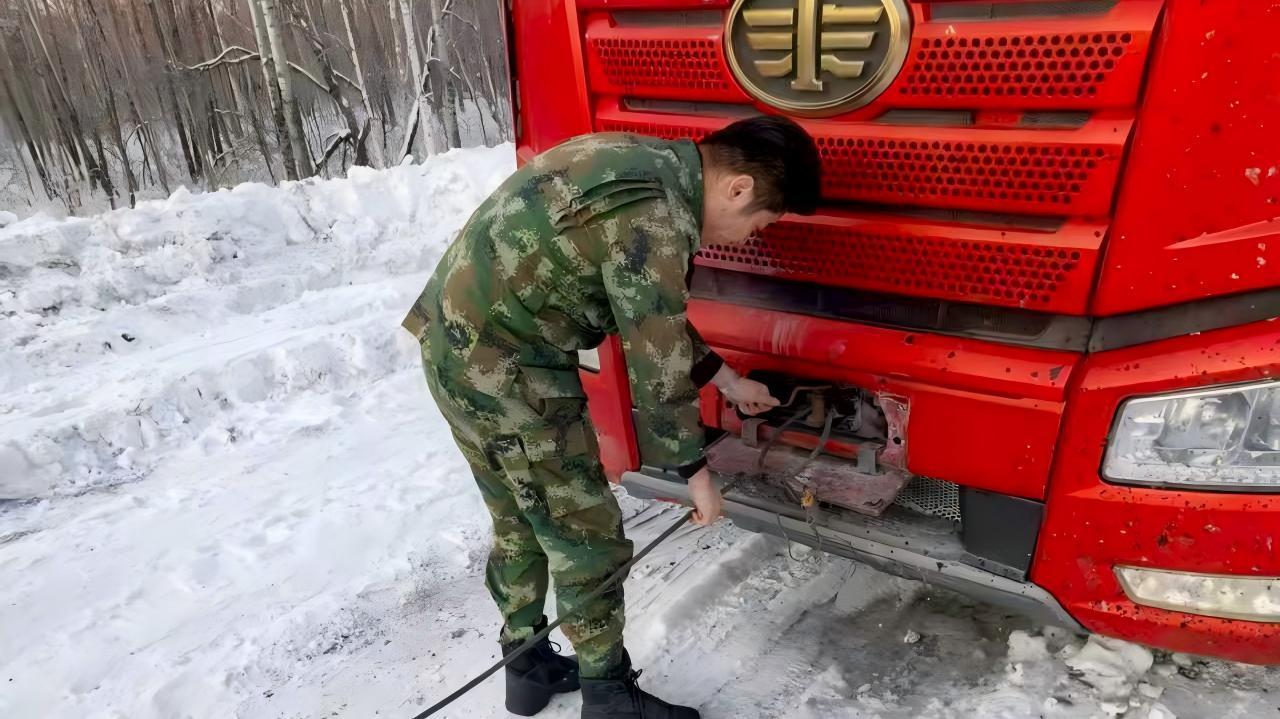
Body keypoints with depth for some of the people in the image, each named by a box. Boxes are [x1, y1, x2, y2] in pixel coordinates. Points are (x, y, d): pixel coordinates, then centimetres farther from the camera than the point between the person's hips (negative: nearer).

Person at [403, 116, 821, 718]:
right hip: (505, 367, -10)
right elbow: (657, 367, -18)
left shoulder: (650, 163, 9)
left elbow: (656, 317, 18)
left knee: (519, 524, 22)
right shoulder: (654, 219, -23)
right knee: (587, 538, 5)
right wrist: (696, 471, -4)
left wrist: (727, 380, 23)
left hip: (459, 342, 10)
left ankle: (527, 668, 40)